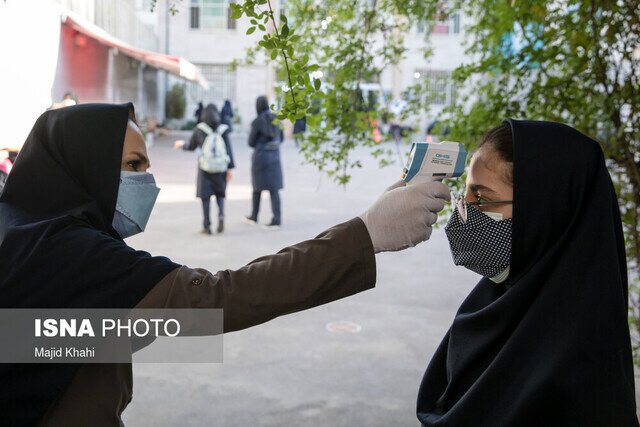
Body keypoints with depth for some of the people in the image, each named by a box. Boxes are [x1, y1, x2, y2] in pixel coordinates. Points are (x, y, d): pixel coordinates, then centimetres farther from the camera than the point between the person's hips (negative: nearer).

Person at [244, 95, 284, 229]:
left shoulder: (257, 121, -11)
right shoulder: (276, 119, 3)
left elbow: (251, 142, -6)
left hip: (260, 156, -4)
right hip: (275, 156, 4)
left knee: (258, 188, 12)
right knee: (274, 189, 3)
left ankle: (254, 217, 25)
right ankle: (277, 220, -3)